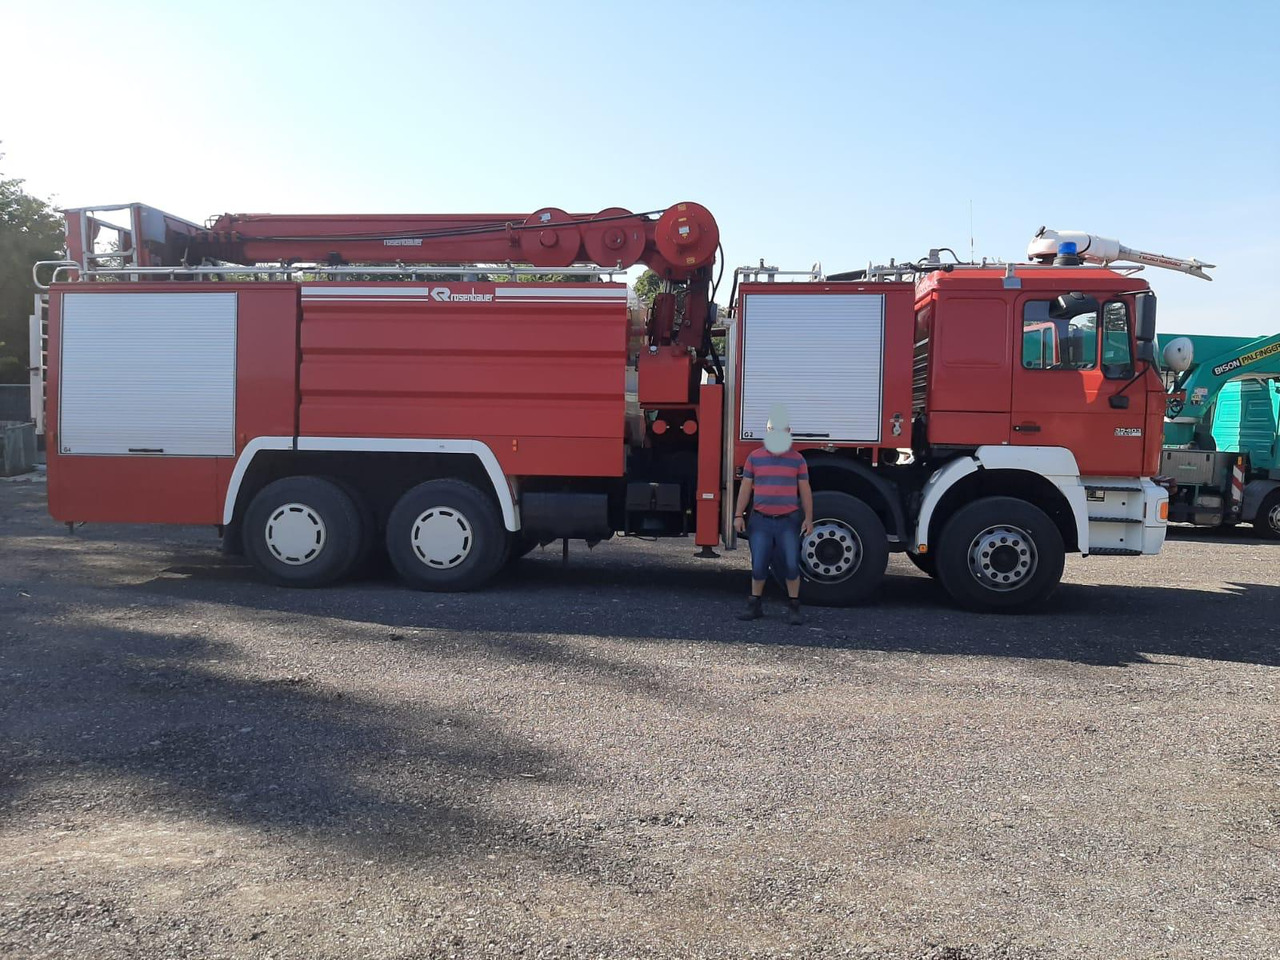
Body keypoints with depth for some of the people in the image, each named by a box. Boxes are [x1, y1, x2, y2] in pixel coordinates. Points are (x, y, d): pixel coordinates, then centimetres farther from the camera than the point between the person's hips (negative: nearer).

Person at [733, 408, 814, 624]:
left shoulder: (797, 459, 4)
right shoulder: (754, 457, 4)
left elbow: (805, 491, 6)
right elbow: (745, 488, 6)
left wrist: (808, 518, 0)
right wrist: (739, 515, 1)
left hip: (788, 521, 0)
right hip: (760, 521, 0)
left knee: (791, 564, -2)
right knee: (758, 565, 4)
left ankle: (793, 608, 9)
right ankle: (755, 605, 18)